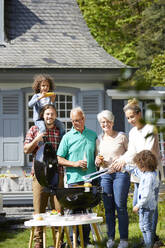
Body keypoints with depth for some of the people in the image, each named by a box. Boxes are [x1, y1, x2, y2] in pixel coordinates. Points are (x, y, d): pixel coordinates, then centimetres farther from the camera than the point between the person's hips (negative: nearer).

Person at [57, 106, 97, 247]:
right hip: (74, 179, -3)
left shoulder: (93, 135, 12)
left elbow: (97, 155, 20)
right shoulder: (67, 137, 3)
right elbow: (59, 159, 1)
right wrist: (74, 164, -12)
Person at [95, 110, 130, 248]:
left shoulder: (122, 137, 2)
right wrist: (98, 161, -1)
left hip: (121, 173, -4)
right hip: (104, 174, 4)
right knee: (108, 208, 4)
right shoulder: (99, 140, 13)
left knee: (121, 206, -7)